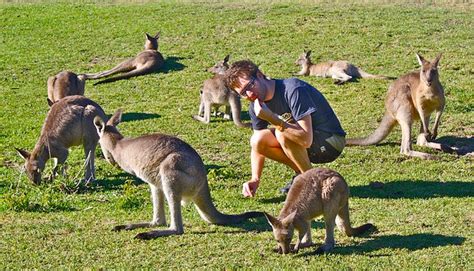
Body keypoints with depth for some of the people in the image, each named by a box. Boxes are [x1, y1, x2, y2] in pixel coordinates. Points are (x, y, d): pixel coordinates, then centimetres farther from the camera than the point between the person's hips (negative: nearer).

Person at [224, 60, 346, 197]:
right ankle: (301, 175, 4)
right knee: (257, 139, -12)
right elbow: (257, 145, 6)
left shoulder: (293, 90, -28)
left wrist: (271, 118, -38)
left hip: (330, 142, -8)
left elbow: (306, 139, -35)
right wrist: (255, 179, -8)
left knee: (282, 132, -31)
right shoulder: (255, 106, -3)